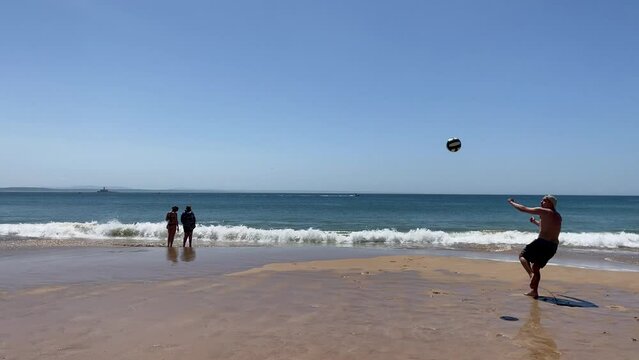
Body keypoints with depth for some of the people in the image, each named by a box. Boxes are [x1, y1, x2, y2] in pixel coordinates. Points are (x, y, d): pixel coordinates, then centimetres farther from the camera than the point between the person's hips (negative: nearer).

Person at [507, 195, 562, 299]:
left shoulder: (543, 211, -6)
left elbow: (523, 209, -3)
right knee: (536, 267, 19)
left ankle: (531, 274, -19)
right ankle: (534, 291, 20)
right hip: (553, 246, 8)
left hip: (542, 242, -8)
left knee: (523, 256, 6)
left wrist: (511, 202, 10)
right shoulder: (558, 216, 19)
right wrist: (535, 222, 38)